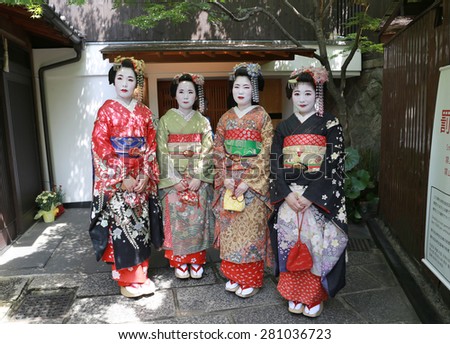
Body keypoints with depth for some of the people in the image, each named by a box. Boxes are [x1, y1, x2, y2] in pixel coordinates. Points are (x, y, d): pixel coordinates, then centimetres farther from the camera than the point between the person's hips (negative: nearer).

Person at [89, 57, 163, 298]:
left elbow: (151, 145, 6)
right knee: (121, 225, -2)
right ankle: (126, 279, 14)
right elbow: (100, 145, -9)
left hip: (141, 178, 4)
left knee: (141, 224, 9)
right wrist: (123, 177, -14)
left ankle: (141, 274, 24)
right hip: (116, 179, -3)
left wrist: (146, 174, -7)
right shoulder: (107, 110, -2)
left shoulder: (145, 112, 8)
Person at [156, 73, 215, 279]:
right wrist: (175, 179, -10)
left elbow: (206, 152, -1)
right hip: (173, 180, 0)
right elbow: (163, 152, -2)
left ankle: (196, 262, 17)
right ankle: (179, 263, 17)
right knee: (177, 220, 2)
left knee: (197, 220, 3)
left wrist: (197, 177, -12)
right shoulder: (166, 120, 3)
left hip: (198, 179, 1)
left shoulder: (203, 122, 6)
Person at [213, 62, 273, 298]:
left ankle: (251, 280, 16)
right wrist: (226, 178, -7)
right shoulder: (226, 118, 10)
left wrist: (248, 182, -15)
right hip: (228, 182, 4)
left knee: (251, 228, 0)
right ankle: (234, 275, 24)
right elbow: (218, 151, 7)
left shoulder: (262, 117, -2)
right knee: (230, 227, 8)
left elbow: (266, 154, -9)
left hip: (254, 182, -4)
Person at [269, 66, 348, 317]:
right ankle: (295, 294, 24)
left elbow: (333, 164, -9)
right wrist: (287, 194, -11)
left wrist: (310, 196, -17)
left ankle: (315, 296, 20)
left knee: (316, 243, 1)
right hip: (288, 196, 3)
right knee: (291, 243, 7)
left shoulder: (330, 124, -1)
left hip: (319, 197, -3)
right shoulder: (284, 127, 9)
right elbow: (275, 164, 4)